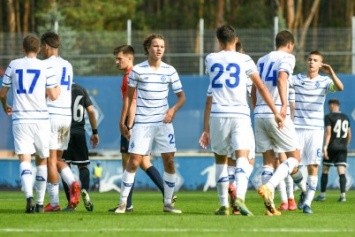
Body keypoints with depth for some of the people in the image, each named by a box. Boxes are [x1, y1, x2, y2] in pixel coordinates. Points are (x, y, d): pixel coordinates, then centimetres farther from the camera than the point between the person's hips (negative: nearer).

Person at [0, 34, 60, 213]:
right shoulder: (45, 67, 0)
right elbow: (53, 96, 0)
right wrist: (58, 90, 23)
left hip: (20, 119, 0)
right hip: (41, 118, 0)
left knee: (24, 160, -7)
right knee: (42, 160, 14)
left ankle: (29, 197, -29)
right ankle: (39, 203, 17)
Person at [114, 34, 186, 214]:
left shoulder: (169, 71, 3)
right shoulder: (137, 71, -2)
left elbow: (181, 96, 8)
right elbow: (129, 97, 6)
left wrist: (174, 109, -11)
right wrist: (123, 121, 4)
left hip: (163, 122, 2)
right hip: (142, 123, -2)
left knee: (169, 161, -1)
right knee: (134, 162, -7)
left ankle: (168, 203, 9)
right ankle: (122, 203, 0)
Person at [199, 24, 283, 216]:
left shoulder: (210, 60, 13)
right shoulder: (244, 60, 5)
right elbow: (261, 87, 6)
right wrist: (276, 112, 12)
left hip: (217, 115, 2)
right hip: (240, 114, -2)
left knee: (220, 160, 16)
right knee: (242, 158, -11)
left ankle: (223, 205, 16)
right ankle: (239, 197, -35)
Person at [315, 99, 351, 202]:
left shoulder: (329, 117, -4)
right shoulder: (346, 117, 13)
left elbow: (328, 132, -13)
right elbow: (349, 135, 16)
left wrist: (325, 147, -16)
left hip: (332, 147, -4)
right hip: (342, 148, 4)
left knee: (325, 171, 8)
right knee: (341, 172, -3)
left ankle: (322, 194, 12)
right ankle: (343, 194, -17)